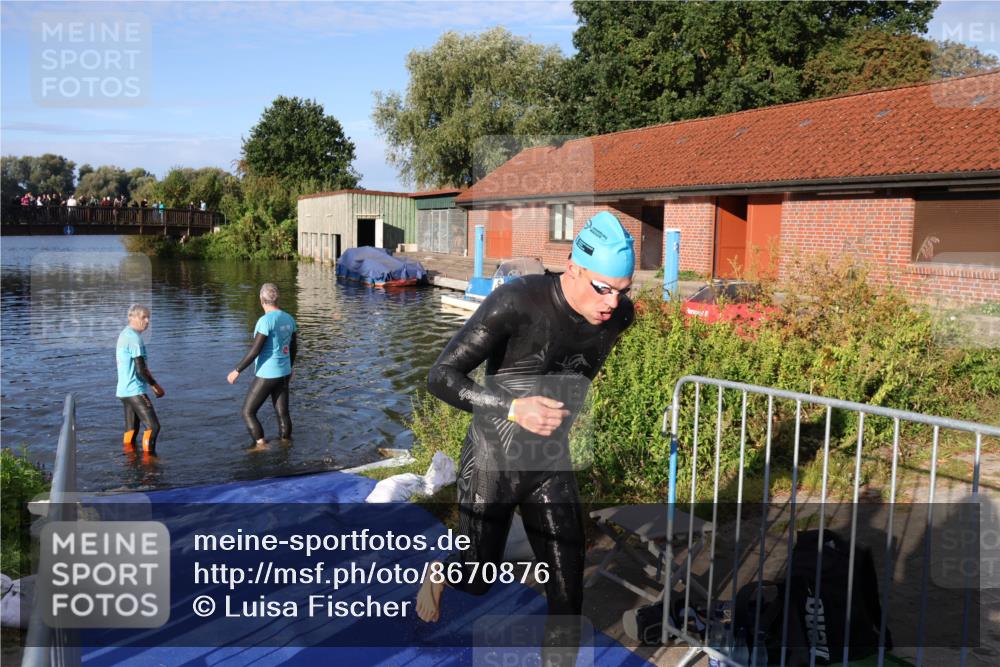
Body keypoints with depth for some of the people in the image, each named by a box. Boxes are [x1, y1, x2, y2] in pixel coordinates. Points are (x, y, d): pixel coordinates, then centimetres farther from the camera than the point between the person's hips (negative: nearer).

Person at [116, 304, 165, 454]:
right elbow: (141, 370, -20)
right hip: (135, 391, -10)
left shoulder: (124, 334, 13)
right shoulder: (135, 338, -17)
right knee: (153, 426, -10)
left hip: (124, 390, 10)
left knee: (131, 429, 14)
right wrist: (155, 387, -9)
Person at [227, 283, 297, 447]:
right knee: (283, 413, 14)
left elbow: (255, 350, -20)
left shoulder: (266, 320, -19)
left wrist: (237, 370, -13)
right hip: (284, 373, 7)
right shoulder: (289, 318, 4)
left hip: (267, 376, -7)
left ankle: (262, 446, 0)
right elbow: (294, 347, 14)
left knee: (248, 412, 5)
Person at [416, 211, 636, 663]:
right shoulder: (516, 302, -26)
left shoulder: (619, 316, -8)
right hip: (491, 460, -4)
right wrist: (513, 408, -35)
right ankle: (440, 574, 49)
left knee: (567, 591, 2)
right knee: (479, 579, 13)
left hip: (552, 465, 4)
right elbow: (441, 378, -24)